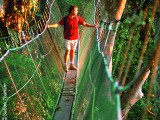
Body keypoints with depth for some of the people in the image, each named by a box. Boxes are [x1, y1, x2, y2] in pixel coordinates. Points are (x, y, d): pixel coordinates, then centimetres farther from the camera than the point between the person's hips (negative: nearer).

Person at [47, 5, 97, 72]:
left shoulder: (78, 18, 1)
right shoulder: (66, 18, -8)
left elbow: (84, 24, 5)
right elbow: (58, 24, -7)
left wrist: (93, 26, -2)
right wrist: (50, 26, -18)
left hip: (75, 38, 4)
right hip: (68, 38, -3)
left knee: (72, 51, 11)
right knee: (67, 51, -3)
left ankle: (71, 65, 19)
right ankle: (65, 66, 5)